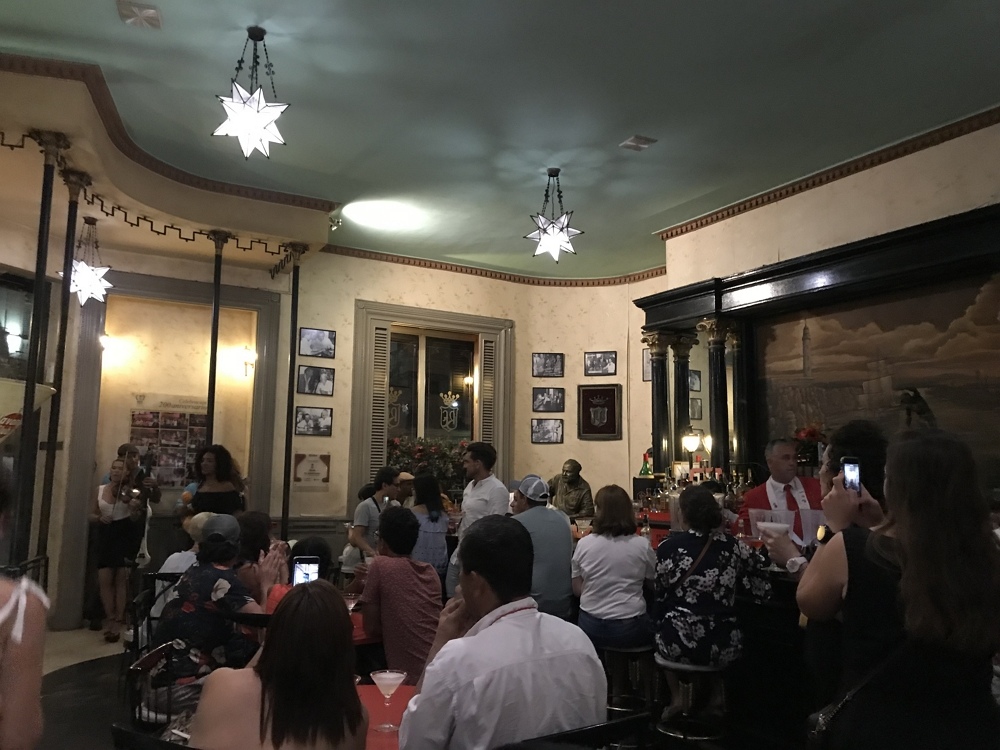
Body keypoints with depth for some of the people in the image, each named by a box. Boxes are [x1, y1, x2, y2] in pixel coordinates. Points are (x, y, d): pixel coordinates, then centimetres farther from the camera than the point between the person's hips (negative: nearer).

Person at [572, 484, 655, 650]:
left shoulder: (584, 544, -6)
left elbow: (577, 589, 3)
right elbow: (655, 585, 6)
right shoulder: (642, 545, -8)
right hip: (630, 628, -1)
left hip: (591, 627, 2)